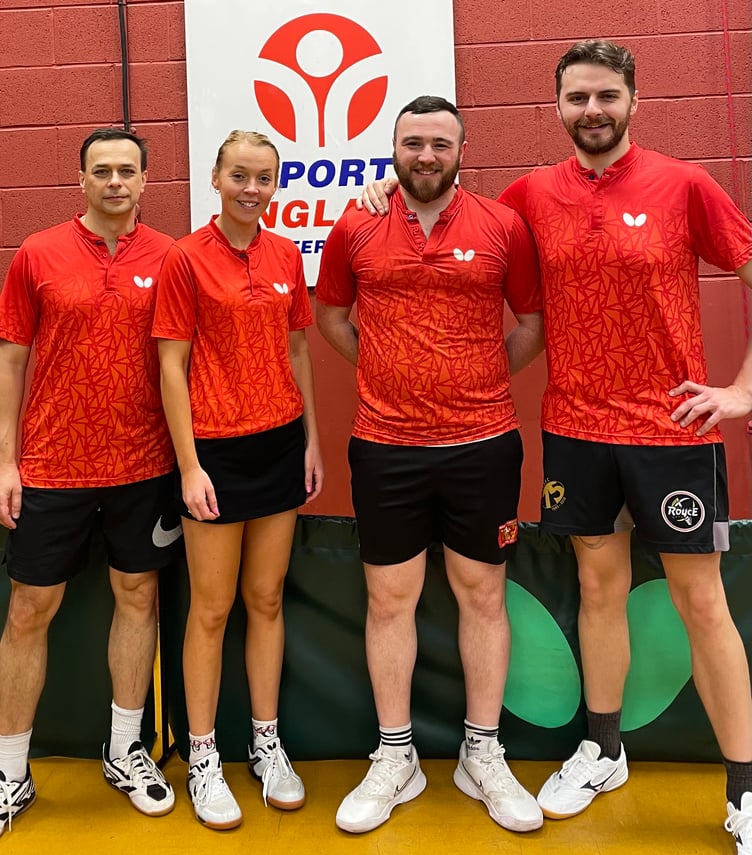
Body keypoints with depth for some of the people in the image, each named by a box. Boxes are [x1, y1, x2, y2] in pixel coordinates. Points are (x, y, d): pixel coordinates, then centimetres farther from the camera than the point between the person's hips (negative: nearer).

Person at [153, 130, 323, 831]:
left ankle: (267, 742, 28)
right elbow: (172, 366, -7)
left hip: (281, 444, 4)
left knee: (267, 598, 13)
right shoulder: (186, 258, -6)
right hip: (215, 449, -4)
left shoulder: (286, 255, 8)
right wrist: (188, 465, -11)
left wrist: (312, 440, 9)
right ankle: (202, 757, 22)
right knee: (211, 607, 5)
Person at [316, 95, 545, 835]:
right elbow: (330, 315, 16)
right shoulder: (355, 230, 3)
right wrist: (386, 371, 7)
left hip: (483, 444, 0)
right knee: (390, 599, 8)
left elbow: (533, 323, 9)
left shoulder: (504, 227, 0)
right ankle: (394, 760, 25)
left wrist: (481, 383, 2)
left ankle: (483, 758, 27)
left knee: (482, 595, 9)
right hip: (384, 447, 1)